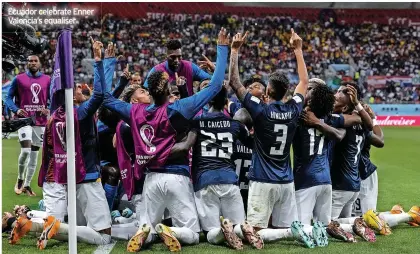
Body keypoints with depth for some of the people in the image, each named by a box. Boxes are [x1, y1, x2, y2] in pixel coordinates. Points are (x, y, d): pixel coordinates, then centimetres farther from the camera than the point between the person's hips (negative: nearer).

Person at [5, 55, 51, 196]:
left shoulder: (47, 80, 8)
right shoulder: (19, 79, 1)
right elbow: (8, 98, 3)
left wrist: (49, 109, -8)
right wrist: (16, 110, -15)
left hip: (40, 121, 3)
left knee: (34, 155, 8)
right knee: (25, 151, -16)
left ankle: (27, 185, 20)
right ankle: (20, 180, 9)